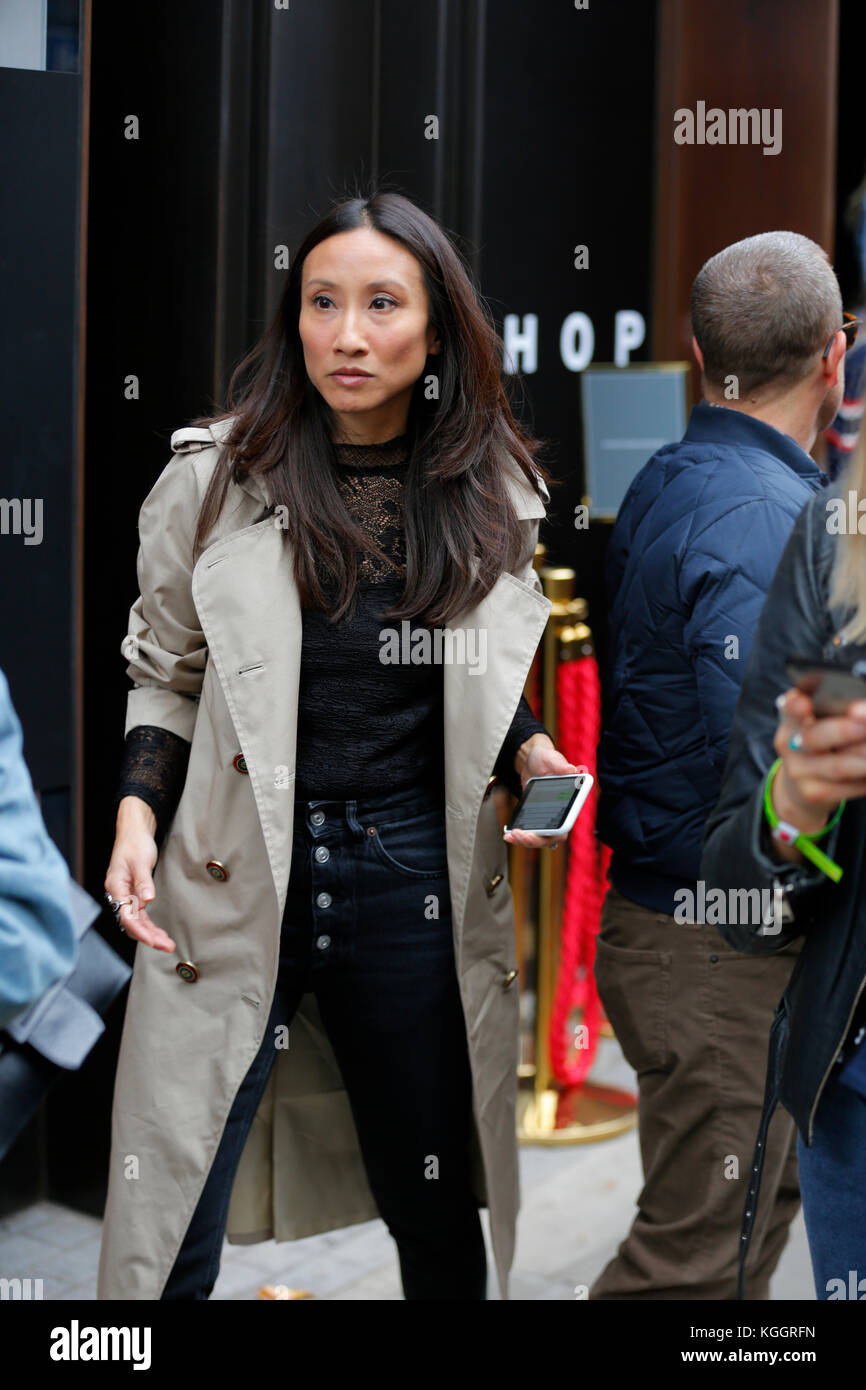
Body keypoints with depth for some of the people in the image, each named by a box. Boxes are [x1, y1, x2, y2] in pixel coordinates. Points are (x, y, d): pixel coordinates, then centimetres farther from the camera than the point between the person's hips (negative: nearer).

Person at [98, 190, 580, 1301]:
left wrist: (532, 755, -3)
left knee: (437, 1213, 16)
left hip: (417, 879, 2)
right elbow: (165, 676, 6)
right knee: (169, 1237, -1)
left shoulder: (490, 498, 4)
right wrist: (136, 816, -9)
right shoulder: (213, 478, -3)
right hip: (233, 879, -2)